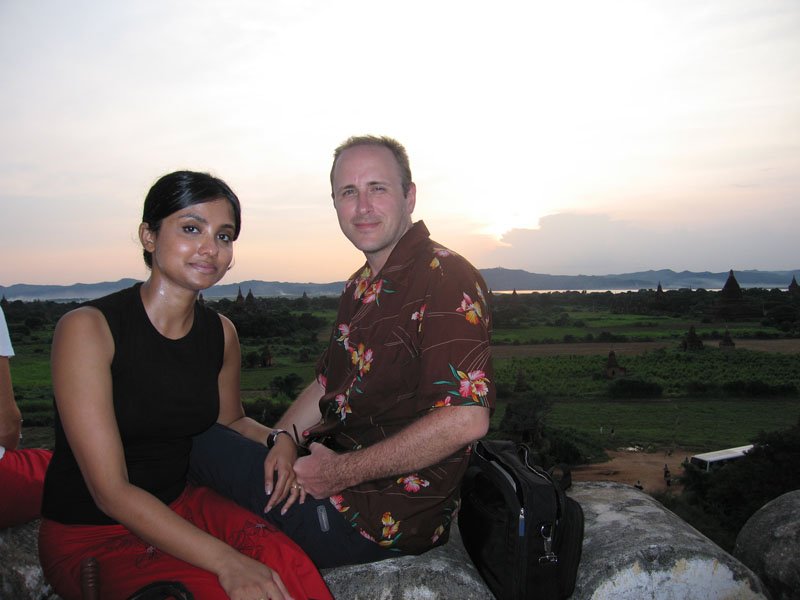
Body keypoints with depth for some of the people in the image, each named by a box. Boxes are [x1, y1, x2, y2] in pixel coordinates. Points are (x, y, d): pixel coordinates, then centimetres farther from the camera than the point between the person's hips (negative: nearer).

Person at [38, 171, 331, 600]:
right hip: (88, 534, -4)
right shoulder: (87, 328, -17)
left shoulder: (220, 333, 0)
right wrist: (226, 560, -29)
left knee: (284, 562, -25)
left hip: (178, 507, 4)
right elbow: (110, 492, -21)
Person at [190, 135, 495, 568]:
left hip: (383, 518, -9)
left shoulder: (446, 279, -18)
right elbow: (328, 385, 17)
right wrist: (286, 439, -5)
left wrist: (343, 471, -20)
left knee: (195, 443, -4)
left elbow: (466, 419, -28)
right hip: (337, 468, 9)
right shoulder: (361, 287, 13)